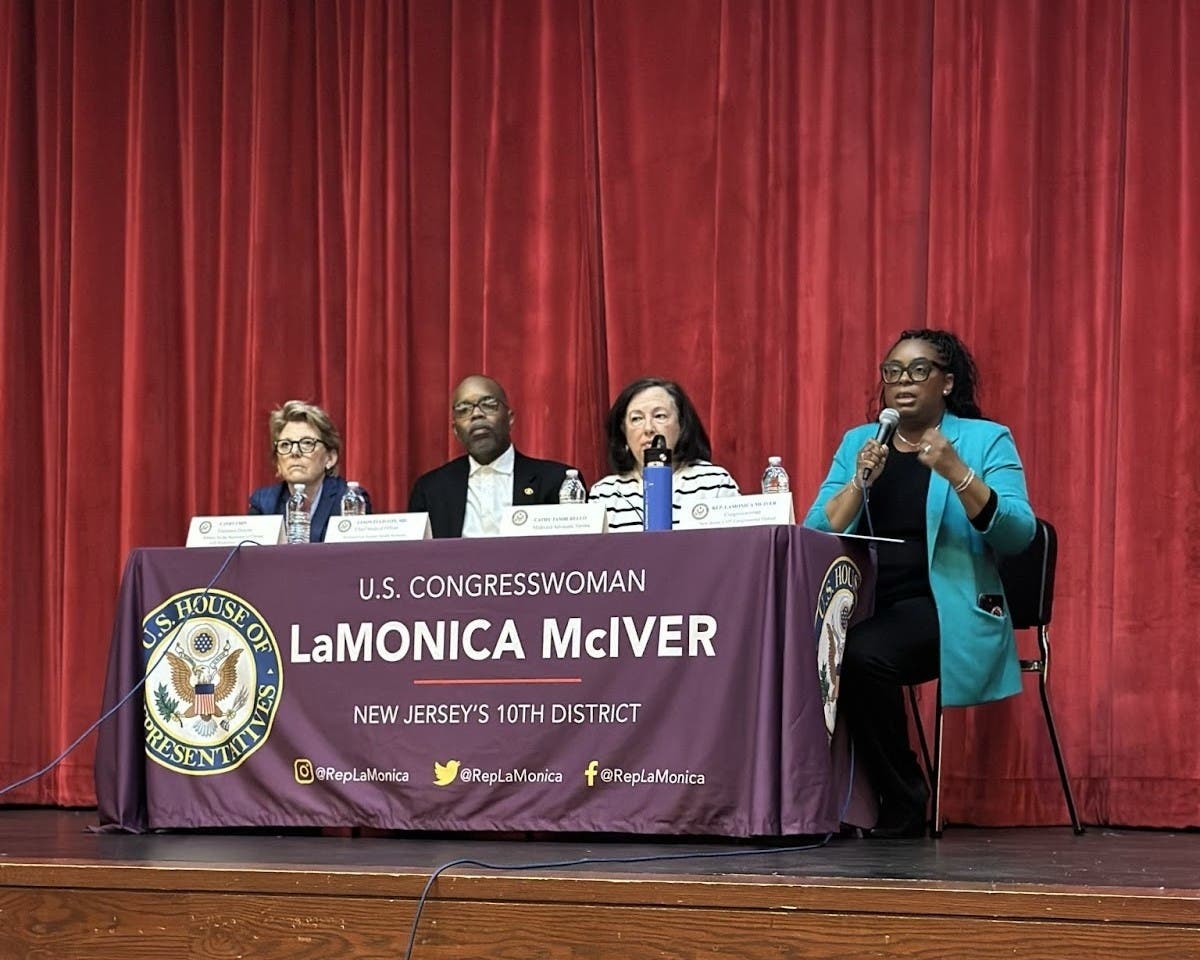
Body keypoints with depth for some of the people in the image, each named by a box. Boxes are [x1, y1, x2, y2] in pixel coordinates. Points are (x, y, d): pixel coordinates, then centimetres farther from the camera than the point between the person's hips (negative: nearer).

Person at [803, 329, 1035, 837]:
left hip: (947, 608, -4)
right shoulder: (858, 441, 15)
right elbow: (815, 536, 4)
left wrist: (956, 473, -21)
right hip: (865, 605, 4)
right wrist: (860, 482, -11)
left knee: (863, 654, -32)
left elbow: (1017, 534, -10)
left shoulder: (987, 439, 5)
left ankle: (904, 804, -14)